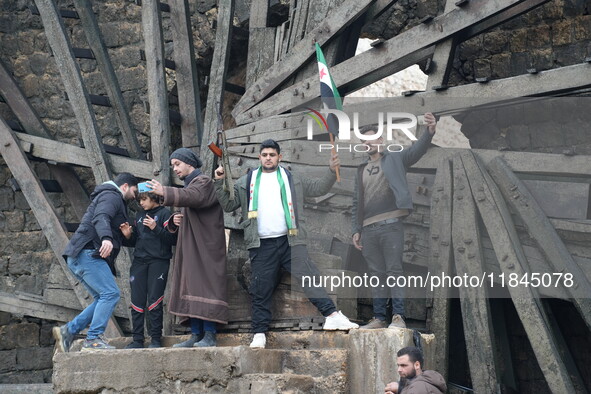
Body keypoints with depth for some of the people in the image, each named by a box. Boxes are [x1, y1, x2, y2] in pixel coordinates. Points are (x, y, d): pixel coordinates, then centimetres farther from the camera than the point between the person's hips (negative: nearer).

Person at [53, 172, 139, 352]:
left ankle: (68, 330, 3)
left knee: (103, 298, 7)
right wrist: (106, 238, -40)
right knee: (110, 293, -16)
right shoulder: (111, 196, -2)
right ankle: (93, 339, -18)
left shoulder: (108, 197, 31)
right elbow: (101, 218, -24)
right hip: (87, 254, -11)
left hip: (78, 256, 11)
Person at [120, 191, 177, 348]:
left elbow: (173, 239, -9)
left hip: (158, 261, -6)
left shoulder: (164, 213, 0)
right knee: (137, 301, 1)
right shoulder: (139, 215, 19)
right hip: (139, 261, 6)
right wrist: (128, 235, 3)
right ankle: (137, 340, 5)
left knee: (154, 300, -8)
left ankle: (156, 339, 0)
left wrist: (155, 228, -18)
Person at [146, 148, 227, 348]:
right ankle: (196, 335, 2)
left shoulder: (204, 181, -3)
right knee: (190, 288, 2)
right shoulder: (188, 186, 24)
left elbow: (194, 197, -26)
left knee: (205, 286, -13)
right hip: (190, 248, 9)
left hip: (206, 247, -9)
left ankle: (210, 335, -14)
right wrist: (175, 220, 5)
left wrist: (165, 192, -35)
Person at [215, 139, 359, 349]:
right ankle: (259, 334, 6)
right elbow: (228, 204, 12)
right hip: (262, 245, 0)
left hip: (290, 241, 0)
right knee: (261, 291, 1)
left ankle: (332, 315, -15)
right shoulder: (246, 182, 15)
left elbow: (318, 188, 15)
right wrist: (220, 183, 0)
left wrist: (331, 171, 2)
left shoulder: (292, 179, 16)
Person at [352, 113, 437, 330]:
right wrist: (356, 230, 11)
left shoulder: (394, 160, 7)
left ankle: (398, 317, -8)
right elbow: (356, 204, 20)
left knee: (394, 271, -8)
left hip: (391, 226, -5)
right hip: (369, 230, 5)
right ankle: (379, 318, 9)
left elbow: (417, 149, -9)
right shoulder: (361, 171, 20)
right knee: (377, 275, 6)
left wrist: (430, 131, -28)